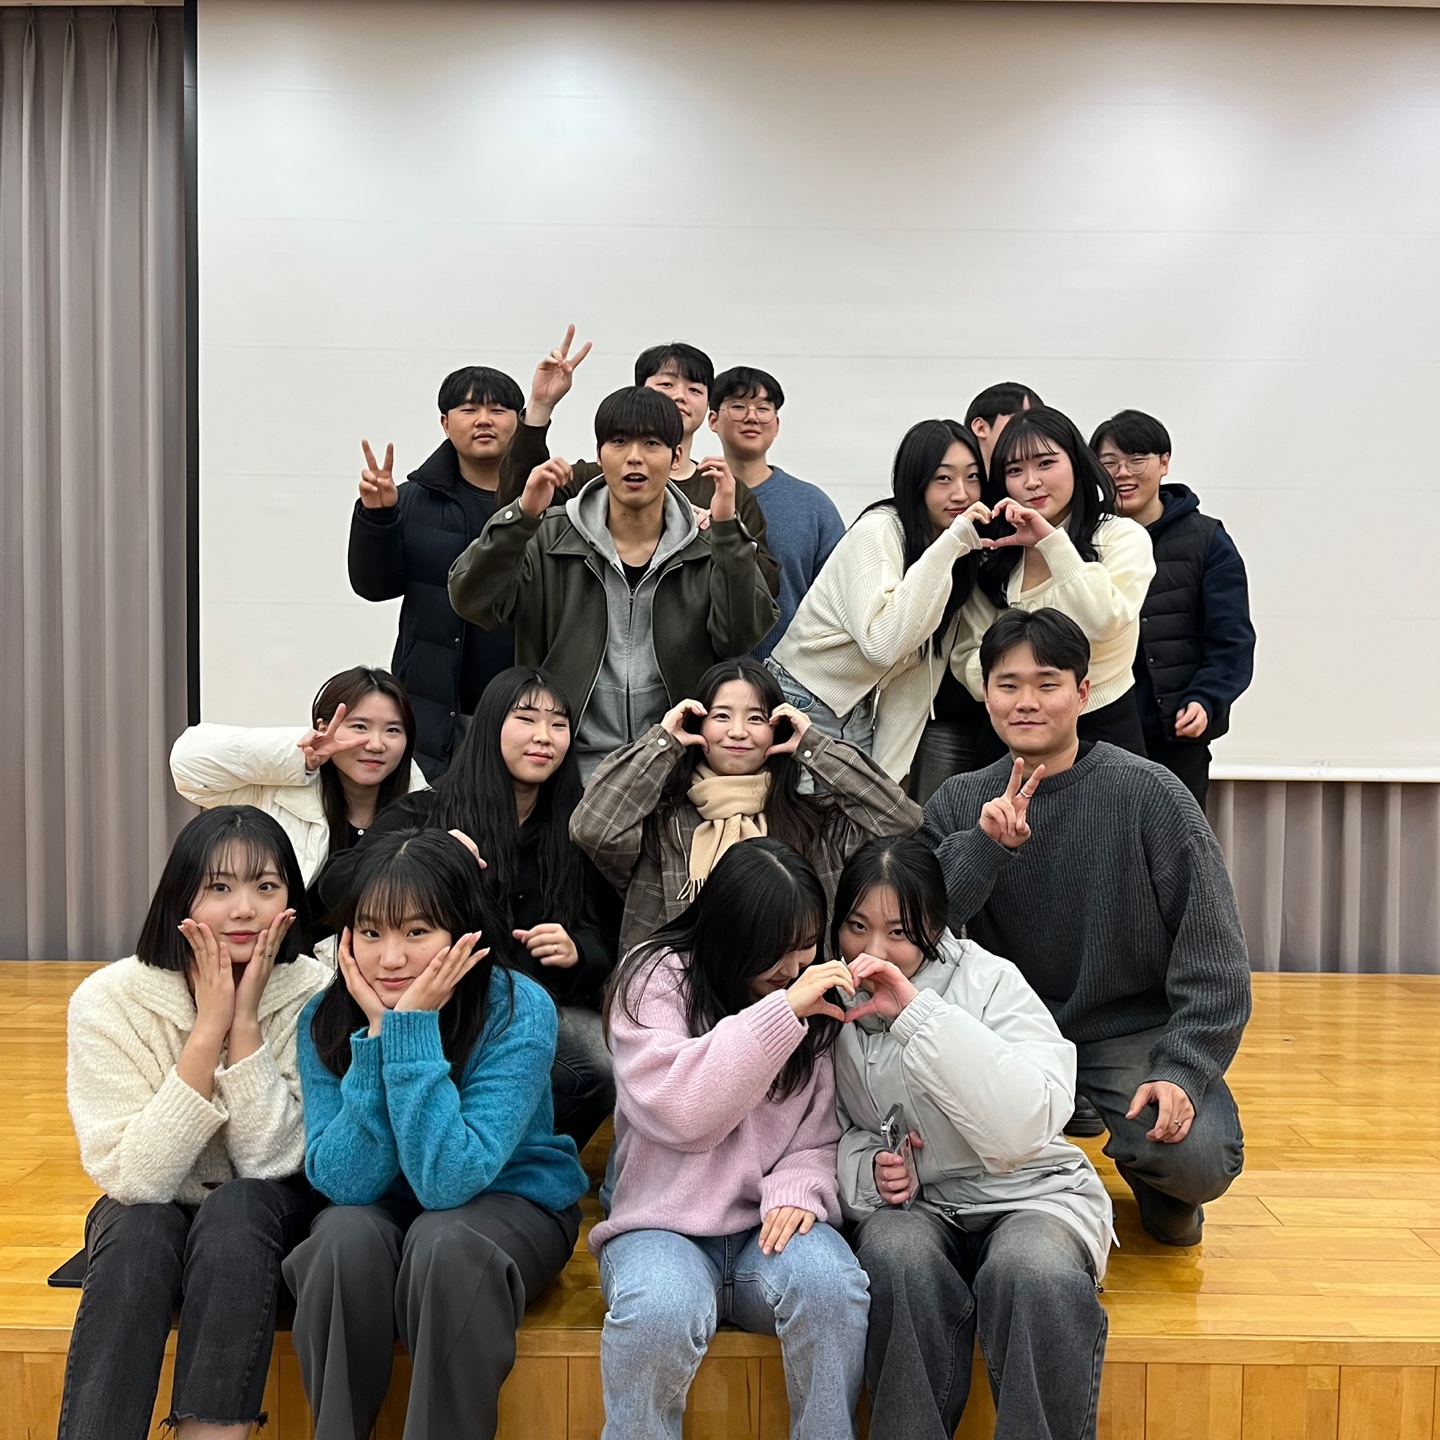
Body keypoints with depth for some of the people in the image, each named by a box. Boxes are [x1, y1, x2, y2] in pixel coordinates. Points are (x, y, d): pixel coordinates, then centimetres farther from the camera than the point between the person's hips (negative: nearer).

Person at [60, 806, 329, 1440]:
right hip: (151, 1213, 0)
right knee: (139, 1231, -33)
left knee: (235, 1210, -33)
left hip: (265, 1218, 0)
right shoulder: (109, 1000, -18)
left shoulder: (312, 995, -17)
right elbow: (133, 1178, -26)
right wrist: (209, 1025, -31)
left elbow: (270, 1160, -20)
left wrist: (246, 1021, -28)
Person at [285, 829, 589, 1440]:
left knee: (445, 1243, -34)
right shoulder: (325, 1019, -12)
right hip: (380, 1208, 3)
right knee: (347, 1238, -30)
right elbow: (345, 1183, -20)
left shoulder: (520, 1012, -23)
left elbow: (447, 1180, -30)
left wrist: (414, 1026, -34)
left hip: (510, 1200, -2)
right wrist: (377, 1033, -28)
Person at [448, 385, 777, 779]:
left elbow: (743, 636, -11)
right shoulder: (551, 541, 3)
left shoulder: (709, 549, 4)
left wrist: (727, 528, -20)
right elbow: (471, 600, -8)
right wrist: (522, 515, -21)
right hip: (572, 766, 0)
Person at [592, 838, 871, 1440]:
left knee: (830, 1283, -30)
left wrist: (798, 1187, -15)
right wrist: (782, 1012, -23)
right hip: (661, 1227, -3)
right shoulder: (656, 978, -5)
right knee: (662, 1310, -35)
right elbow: (684, 1113, -19)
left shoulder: (817, 1000, 8)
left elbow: (819, 1136, 9)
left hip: (769, 1230, 3)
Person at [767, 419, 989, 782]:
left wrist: (889, 771, -3)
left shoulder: (960, 557, 5)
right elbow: (883, 644, -32)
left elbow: (917, 675, 4)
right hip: (805, 707, -7)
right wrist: (948, 546, -31)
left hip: (861, 718, 7)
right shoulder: (879, 529, -17)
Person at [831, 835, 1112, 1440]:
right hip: (914, 1207, 2)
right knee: (899, 1262, -33)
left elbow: (1024, 1125, -25)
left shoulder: (989, 981, -10)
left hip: (1027, 1192, -2)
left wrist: (918, 1013, -29)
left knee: (1032, 1275, -36)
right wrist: (869, 1170, -14)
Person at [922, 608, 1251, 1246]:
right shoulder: (958, 804, 1)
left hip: (1135, 1031, -2)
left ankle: (1154, 1181, 13)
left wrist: (1181, 1071, -19)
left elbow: (1213, 961, -7)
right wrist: (983, 846, -24)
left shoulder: (1149, 795, -8)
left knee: (1200, 1160, -27)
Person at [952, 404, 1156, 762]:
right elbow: (967, 653, 2)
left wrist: (1051, 540, -22)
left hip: (1103, 729, -3)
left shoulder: (1122, 537, -3)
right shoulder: (996, 553, 7)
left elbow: (1104, 623, -21)